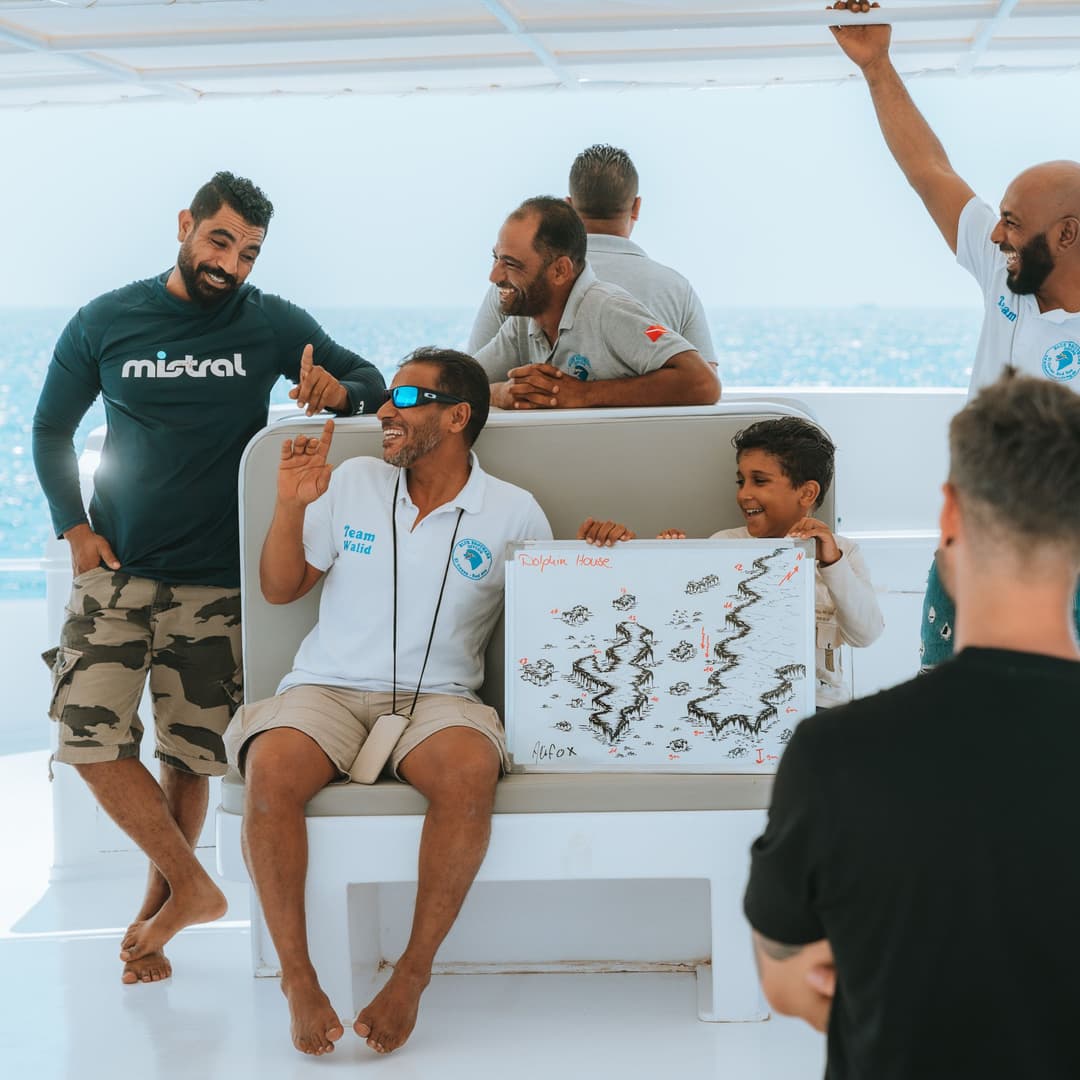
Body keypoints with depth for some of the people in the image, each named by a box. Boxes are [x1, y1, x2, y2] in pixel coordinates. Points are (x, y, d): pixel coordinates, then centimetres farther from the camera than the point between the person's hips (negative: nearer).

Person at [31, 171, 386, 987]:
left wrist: (338, 389, -19)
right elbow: (52, 430, 11)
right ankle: (194, 889, 3)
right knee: (91, 738, -12)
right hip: (115, 572, 0)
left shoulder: (272, 324, 1)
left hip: (216, 582, 0)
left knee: (189, 758, 4)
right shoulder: (106, 323, 2)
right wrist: (75, 528, -2)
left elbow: (371, 383, 6)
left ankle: (158, 904, 23)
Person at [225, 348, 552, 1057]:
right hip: (330, 688, 1)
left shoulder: (513, 513, 7)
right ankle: (298, 976, -23)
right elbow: (279, 589, 15)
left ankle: (413, 974, -26)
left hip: (439, 697, -1)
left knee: (472, 773, -37)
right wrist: (291, 506, 0)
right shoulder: (352, 482, 12)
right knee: (270, 770, -33)